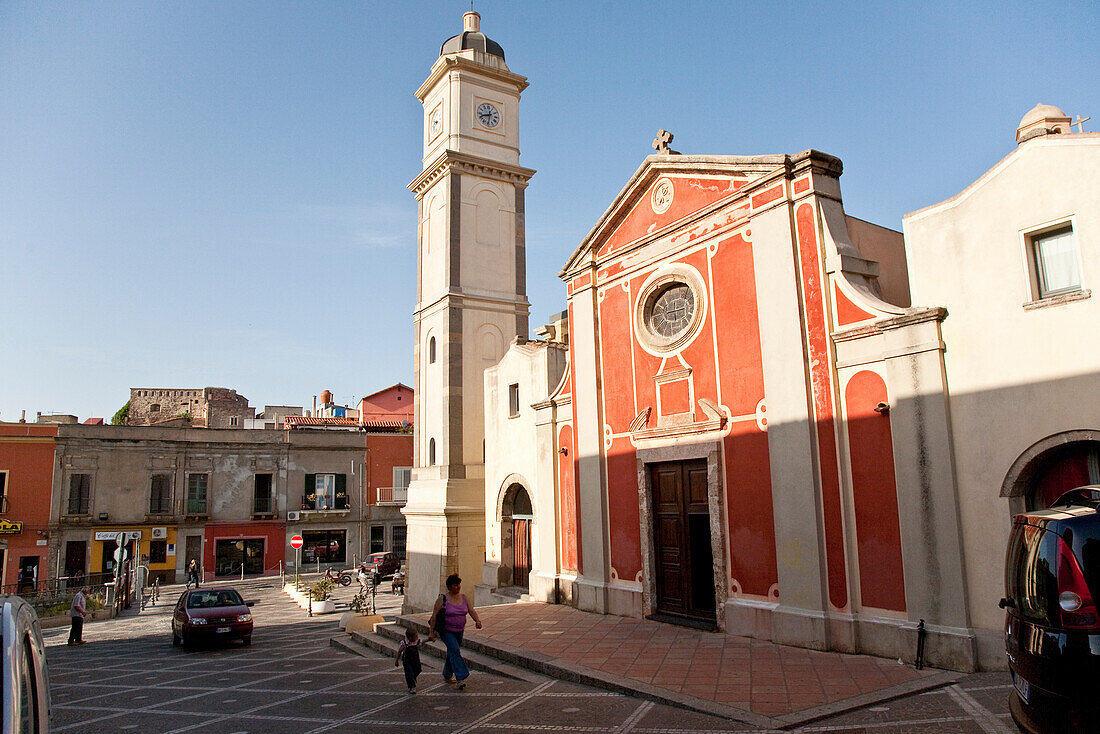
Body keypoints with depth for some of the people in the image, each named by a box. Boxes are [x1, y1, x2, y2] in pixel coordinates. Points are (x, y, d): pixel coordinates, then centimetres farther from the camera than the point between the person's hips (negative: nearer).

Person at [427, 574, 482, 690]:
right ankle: (461, 678, -23)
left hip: (459, 631, 5)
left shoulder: (464, 597, 1)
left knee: (453, 653, 15)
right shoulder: (442, 599, -12)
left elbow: (472, 611, -5)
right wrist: (432, 632, -14)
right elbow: (434, 615, -12)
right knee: (455, 650, -20)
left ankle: (447, 676, 36)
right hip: (446, 631, -5)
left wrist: (477, 620, -24)